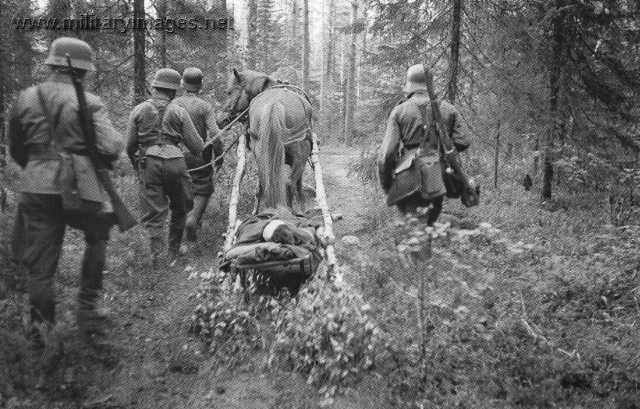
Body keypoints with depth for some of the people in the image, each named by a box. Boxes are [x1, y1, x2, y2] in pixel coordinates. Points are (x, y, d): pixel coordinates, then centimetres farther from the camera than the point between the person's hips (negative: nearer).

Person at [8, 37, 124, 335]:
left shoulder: (25, 99, 8)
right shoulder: (89, 103, -6)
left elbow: (15, 150, 16)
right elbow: (110, 149, -15)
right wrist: (118, 140, 7)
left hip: (36, 188, 3)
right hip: (79, 188, -3)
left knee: (39, 263, 9)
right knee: (97, 238, 22)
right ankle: (87, 309, 21)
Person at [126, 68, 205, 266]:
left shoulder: (139, 110, 6)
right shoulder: (179, 112, 2)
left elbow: (130, 145, 7)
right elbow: (197, 146, 1)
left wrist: (136, 164, 25)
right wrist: (198, 153, 25)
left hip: (148, 163, 1)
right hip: (175, 162, -1)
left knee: (154, 212, 7)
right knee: (180, 209, 17)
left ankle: (156, 254, -1)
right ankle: (173, 253, 23)